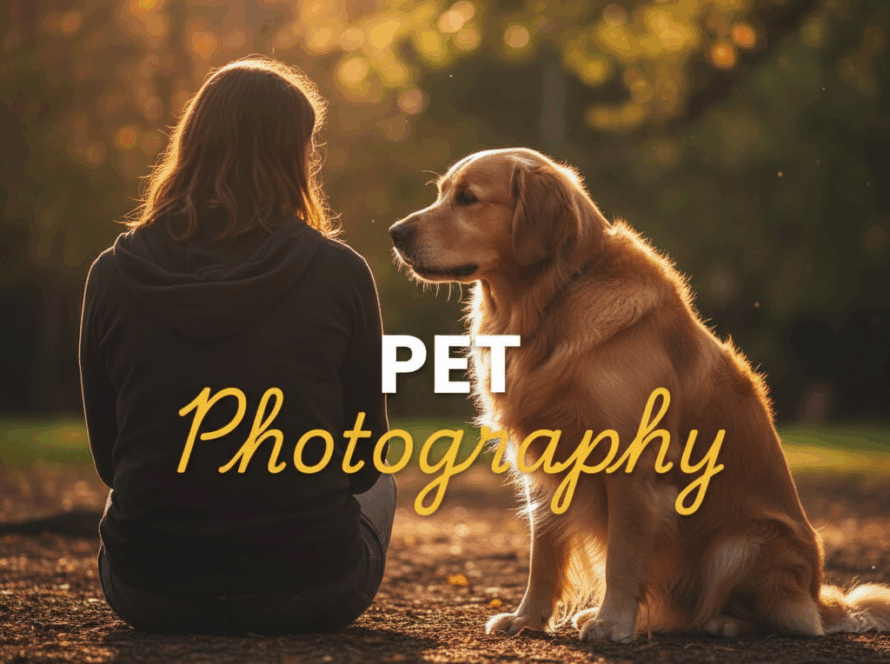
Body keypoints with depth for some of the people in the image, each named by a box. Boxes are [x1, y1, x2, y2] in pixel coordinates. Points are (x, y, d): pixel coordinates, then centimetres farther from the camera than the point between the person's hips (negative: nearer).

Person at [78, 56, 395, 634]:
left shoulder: (113, 275, -5)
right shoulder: (341, 273, -10)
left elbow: (108, 456, 5)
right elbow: (363, 460, 0)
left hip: (150, 597, 2)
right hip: (308, 597, -2)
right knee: (382, 488, 32)